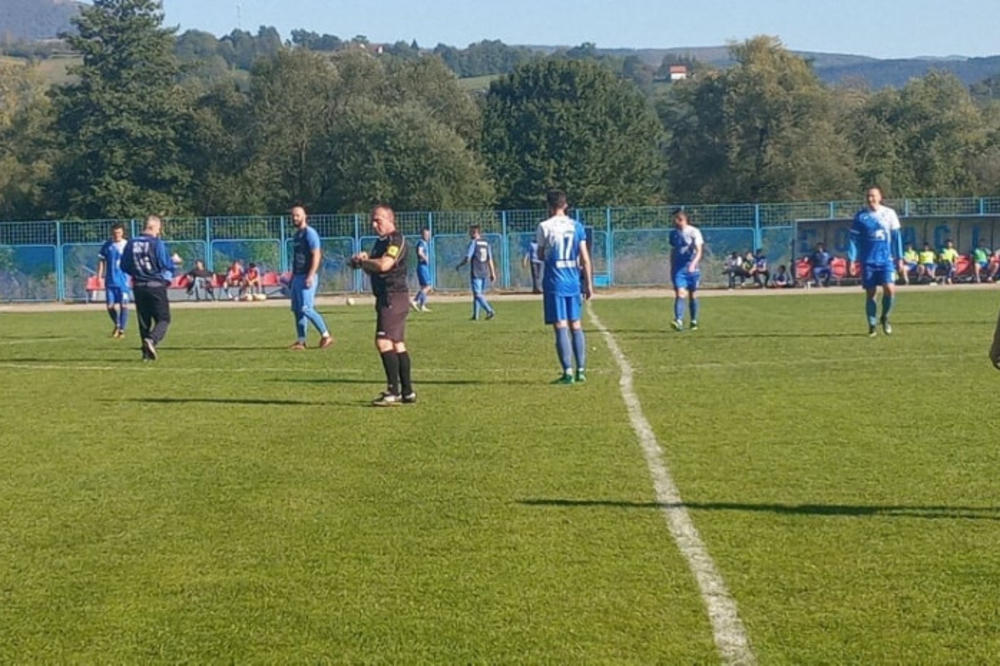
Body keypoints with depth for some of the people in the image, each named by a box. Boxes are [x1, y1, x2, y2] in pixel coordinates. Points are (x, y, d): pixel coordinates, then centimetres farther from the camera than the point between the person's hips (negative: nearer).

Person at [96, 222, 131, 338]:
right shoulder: (107, 245, 4)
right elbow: (101, 261, 10)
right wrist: (99, 275, 2)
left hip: (124, 280, -2)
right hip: (110, 280, 2)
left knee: (124, 305, -4)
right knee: (110, 306, 2)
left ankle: (122, 330, 5)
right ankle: (117, 325, 27)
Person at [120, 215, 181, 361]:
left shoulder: (131, 244, 4)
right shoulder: (157, 243, -10)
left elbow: (124, 266, 7)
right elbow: (166, 265, -11)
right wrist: (174, 260, 9)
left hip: (138, 287, 5)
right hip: (156, 286, -5)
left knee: (144, 320, 12)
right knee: (163, 318, 1)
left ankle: (147, 352, 9)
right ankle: (152, 339, -26)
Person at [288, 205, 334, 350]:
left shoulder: (309, 233, -10)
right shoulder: (296, 235, 18)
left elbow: (316, 255, -17)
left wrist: (310, 276, -24)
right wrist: (292, 277, 21)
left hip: (307, 277, -9)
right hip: (297, 277, 9)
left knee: (306, 308, -14)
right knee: (297, 309, 7)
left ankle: (326, 335, -5)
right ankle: (301, 341, 10)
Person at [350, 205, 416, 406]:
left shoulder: (397, 240, -13)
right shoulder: (380, 242, 19)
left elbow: (383, 265, -25)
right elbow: (371, 269, 22)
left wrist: (361, 260, -9)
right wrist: (364, 260, 0)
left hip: (394, 297, -11)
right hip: (386, 298, 11)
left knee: (383, 342, -16)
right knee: (397, 344, 11)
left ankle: (393, 391, -16)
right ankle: (407, 392, 15)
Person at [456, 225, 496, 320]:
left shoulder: (473, 242, -10)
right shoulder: (486, 243, 10)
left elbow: (467, 258, -14)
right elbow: (490, 259, 9)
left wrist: (459, 266, 2)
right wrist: (492, 273, 11)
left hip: (475, 273, -7)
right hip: (484, 273, 7)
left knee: (477, 294, -8)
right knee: (477, 294, 16)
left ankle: (490, 311, -23)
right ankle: (475, 315, 17)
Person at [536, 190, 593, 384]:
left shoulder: (544, 226, -6)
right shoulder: (577, 226, 5)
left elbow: (541, 256, 3)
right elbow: (585, 257, 4)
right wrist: (588, 283, 9)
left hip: (555, 282, -4)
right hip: (573, 281, 4)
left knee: (561, 326, -4)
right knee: (576, 325, 12)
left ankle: (568, 372, -9)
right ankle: (581, 370, 12)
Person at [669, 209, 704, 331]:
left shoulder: (694, 232, -6)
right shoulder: (674, 233, 8)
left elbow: (699, 251, -13)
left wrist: (693, 264, -29)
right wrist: (672, 268, 18)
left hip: (692, 269, -2)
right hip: (678, 269, 2)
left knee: (693, 295, 8)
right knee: (680, 294, -13)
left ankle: (694, 321, 22)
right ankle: (678, 321, -24)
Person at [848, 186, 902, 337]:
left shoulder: (889, 214, 3)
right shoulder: (860, 216, 1)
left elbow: (896, 236, 8)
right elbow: (854, 239, 3)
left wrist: (899, 257, 6)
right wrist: (851, 259, -3)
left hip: (886, 259, 0)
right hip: (868, 261, 0)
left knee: (890, 289, -15)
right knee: (870, 293, 1)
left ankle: (885, 317, 10)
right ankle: (872, 326, 12)